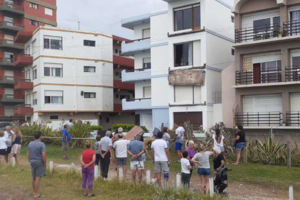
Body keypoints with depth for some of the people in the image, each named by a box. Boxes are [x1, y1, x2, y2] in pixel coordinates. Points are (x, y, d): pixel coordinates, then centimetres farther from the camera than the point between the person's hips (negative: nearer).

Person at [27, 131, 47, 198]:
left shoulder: (30, 144, 6)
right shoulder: (42, 144, -15)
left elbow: (28, 154, 10)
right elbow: (43, 155, -20)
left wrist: (30, 161, 19)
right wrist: (45, 163, -9)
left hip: (32, 162, 7)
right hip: (40, 163, -7)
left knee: (34, 177, 16)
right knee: (38, 178, -3)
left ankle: (34, 192, 26)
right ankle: (36, 194, 0)